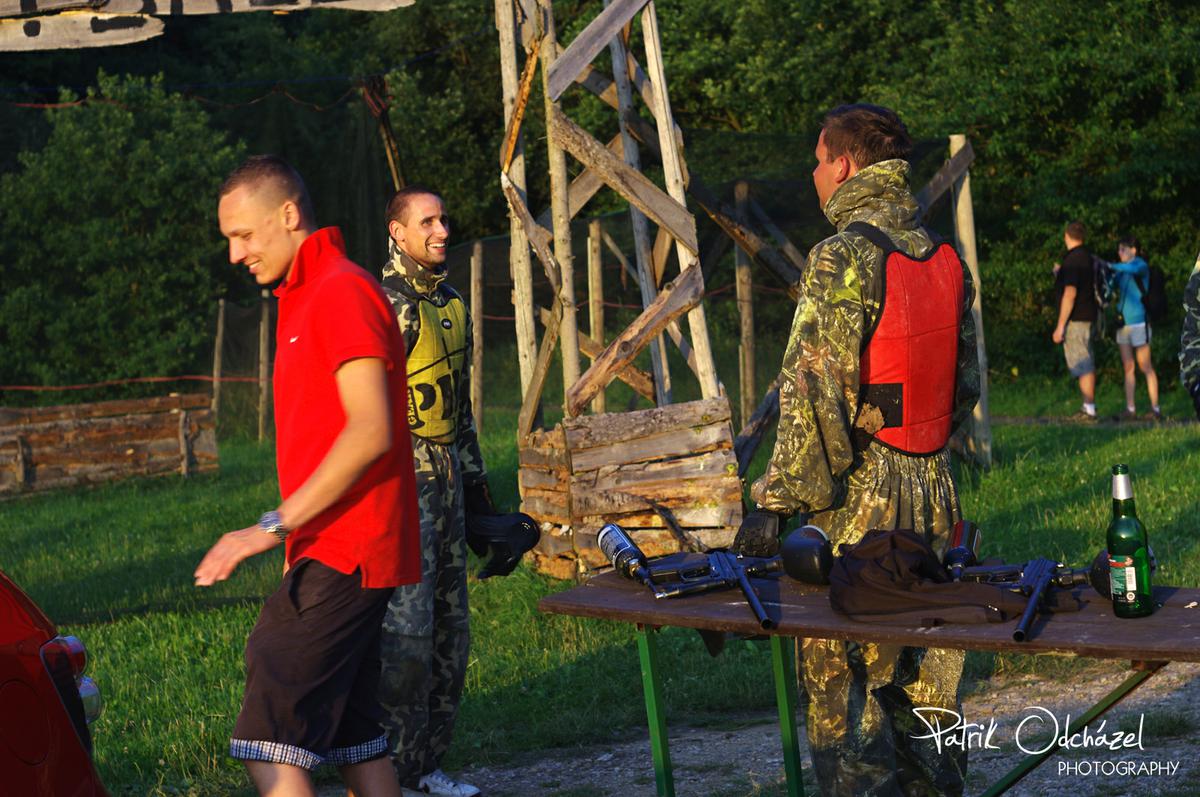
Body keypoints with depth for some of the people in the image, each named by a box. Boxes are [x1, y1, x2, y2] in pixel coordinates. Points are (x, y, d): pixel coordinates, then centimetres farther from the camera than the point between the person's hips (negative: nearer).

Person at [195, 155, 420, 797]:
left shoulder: (342, 292, -12)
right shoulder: (306, 297, 20)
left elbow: (371, 431, -23)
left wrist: (276, 525, -23)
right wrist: (295, 528, 16)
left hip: (342, 554, -10)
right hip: (338, 552, 10)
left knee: (269, 743, -13)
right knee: (354, 738, 11)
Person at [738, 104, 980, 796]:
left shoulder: (844, 258, -14)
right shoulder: (945, 258, 9)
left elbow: (816, 394, -19)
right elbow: (966, 384, 16)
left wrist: (776, 502, -15)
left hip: (857, 503, -7)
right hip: (934, 495, 8)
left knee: (843, 687, 0)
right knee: (925, 681, 15)